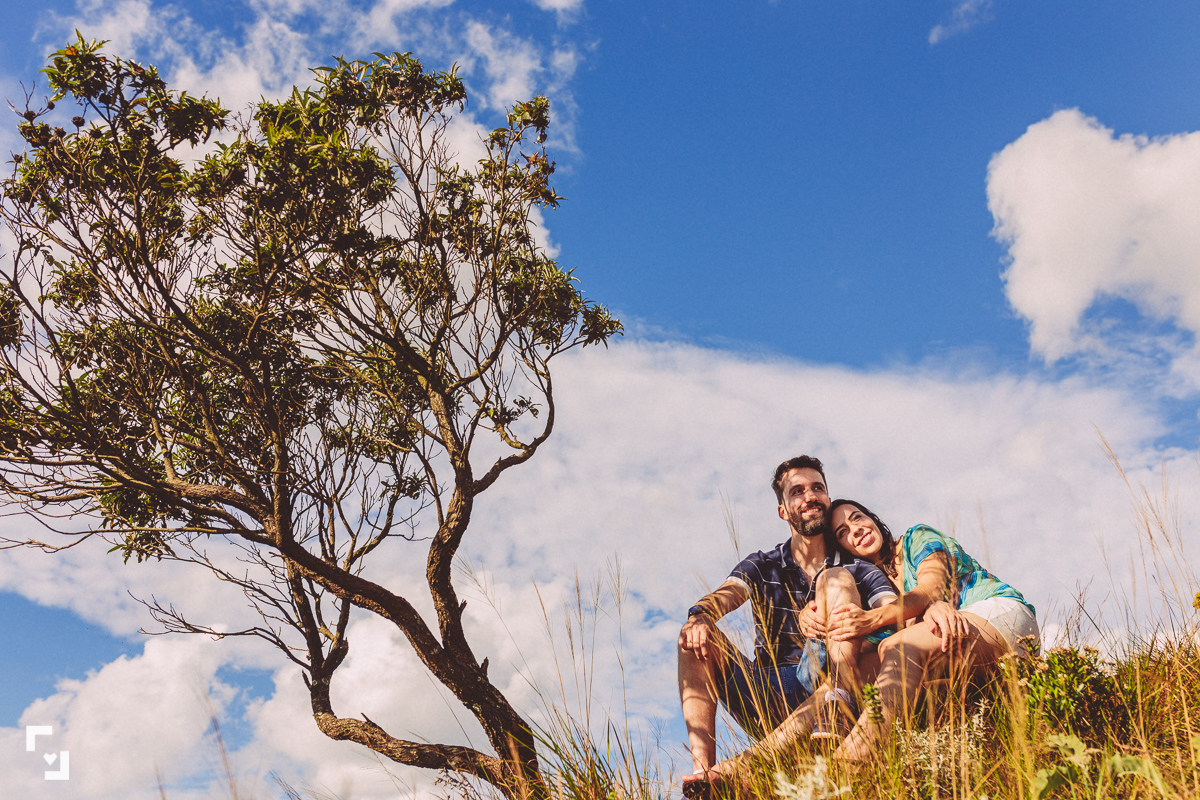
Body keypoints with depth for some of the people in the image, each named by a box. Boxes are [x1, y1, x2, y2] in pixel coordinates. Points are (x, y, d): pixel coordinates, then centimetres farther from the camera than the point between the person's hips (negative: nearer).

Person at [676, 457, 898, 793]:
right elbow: (723, 596, -5)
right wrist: (699, 615, -30)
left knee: (837, 579, -16)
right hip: (768, 696, 2)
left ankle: (836, 711, -36)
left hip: (825, 683, -2)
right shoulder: (761, 567, 15)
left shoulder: (858, 569, 11)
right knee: (696, 636, -16)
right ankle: (703, 772, -30)